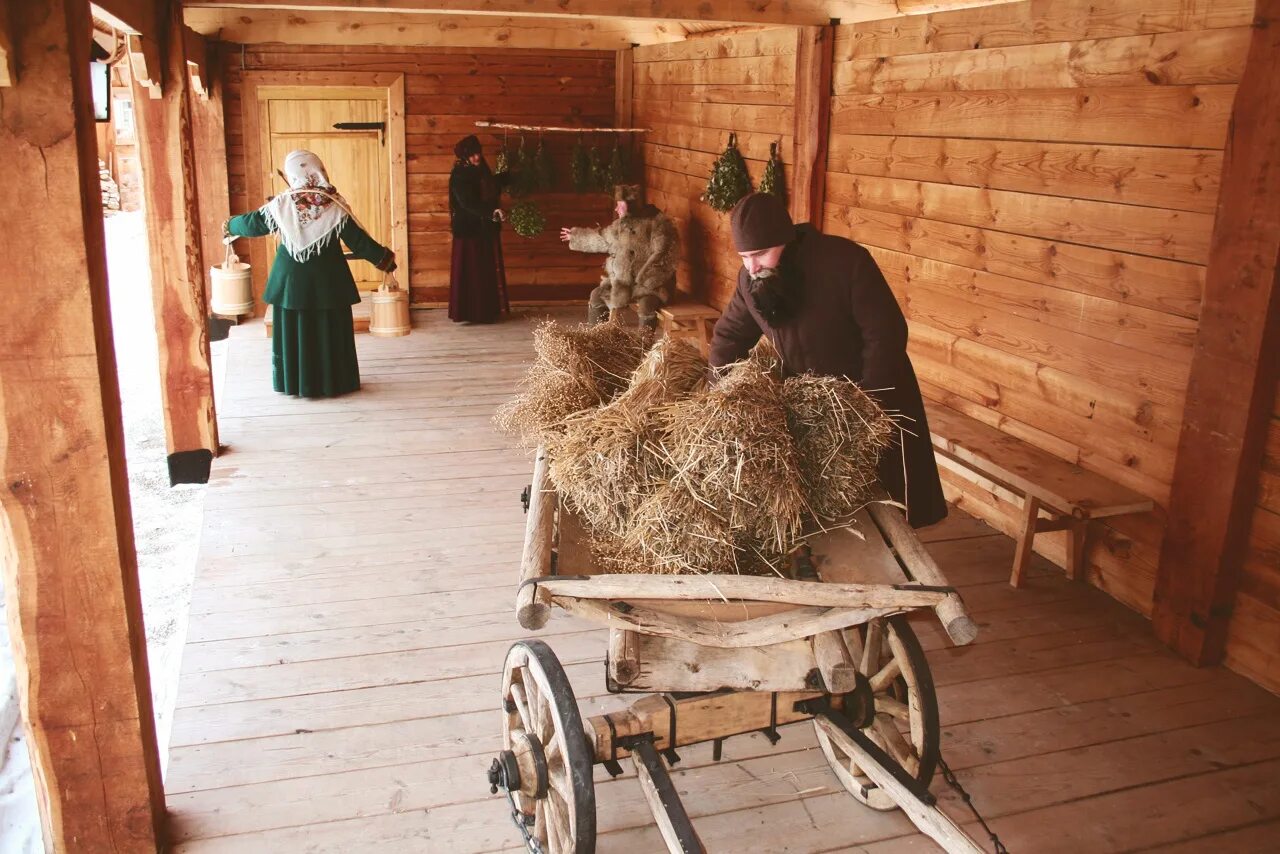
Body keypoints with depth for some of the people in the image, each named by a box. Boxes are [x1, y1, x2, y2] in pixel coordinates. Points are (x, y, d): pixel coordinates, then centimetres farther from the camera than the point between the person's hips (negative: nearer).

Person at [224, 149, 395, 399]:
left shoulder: (281, 204, -6)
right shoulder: (334, 205, -9)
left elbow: (252, 223, 8)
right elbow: (357, 239, -8)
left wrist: (230, 226, 29)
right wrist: (383, 257, 5)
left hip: (291, 280, 1)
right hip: (327, 280, -1)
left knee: (293, 331, 11)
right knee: (329, 332, 8)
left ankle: (295, 383, 19)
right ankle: (334, 382, 15)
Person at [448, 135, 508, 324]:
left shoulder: (482, 172, 12)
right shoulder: (459, 176, -12)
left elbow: (494, 191, 28)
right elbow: (469, 203, -24)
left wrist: (503, 174, 21)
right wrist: (491, 212, -34)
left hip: (486, 230, 8)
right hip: (469, 230, -8)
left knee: (488, 271, 8)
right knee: (471, 271, -5)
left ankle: (487, 311, 14)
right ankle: (470, 312, -1)